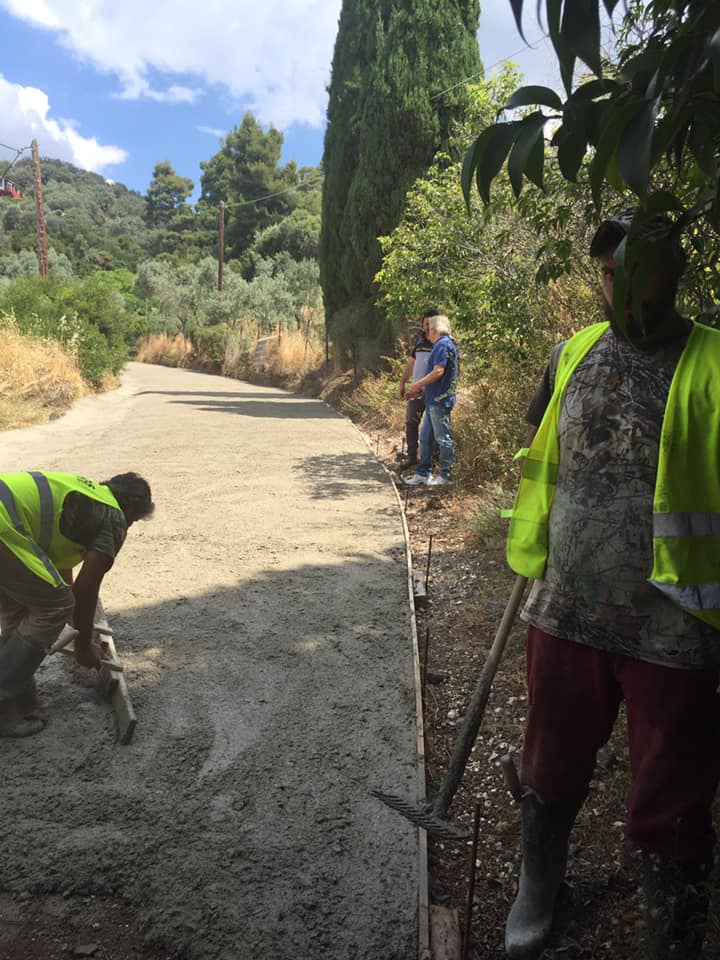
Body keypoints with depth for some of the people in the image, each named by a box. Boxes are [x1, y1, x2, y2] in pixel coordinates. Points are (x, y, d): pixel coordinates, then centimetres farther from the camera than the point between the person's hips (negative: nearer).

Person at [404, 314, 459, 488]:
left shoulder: (443, 345, -14)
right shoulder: (442, 345, 18)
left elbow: (438, 372, -22)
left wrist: (417, 385, -13)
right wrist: (421, 388, 16)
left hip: (440, 400, -11)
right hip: (434, 400, 11)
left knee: (443, 438, -2)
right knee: (425, 437, 13)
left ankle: (445, 475, 7)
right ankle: (423, 473, 19)